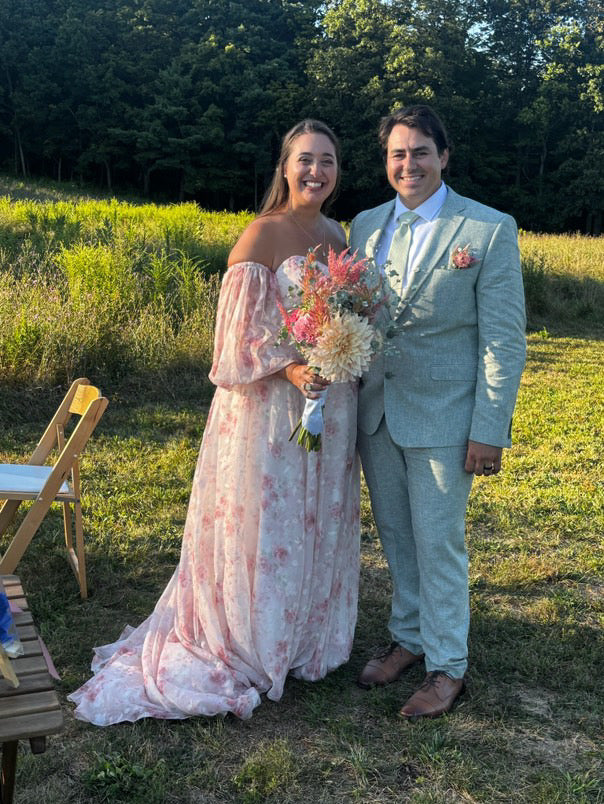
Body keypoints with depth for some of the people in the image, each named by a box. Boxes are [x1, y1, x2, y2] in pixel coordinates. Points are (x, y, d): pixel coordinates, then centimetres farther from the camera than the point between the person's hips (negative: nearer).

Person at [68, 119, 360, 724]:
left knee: (319, 522, 17)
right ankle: (249, 649, 26)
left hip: (329, 407, 7)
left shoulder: (338, 235, 9)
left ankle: (305, 637, 37)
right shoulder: (262, 235, -12)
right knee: (265, 526, 5)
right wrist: (290, 369, -27)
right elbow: (240, 329, -15)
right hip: (271, 407, -7)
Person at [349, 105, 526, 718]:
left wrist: (490, 430, -13)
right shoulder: (364, 226, 6)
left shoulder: (490, 230, -8)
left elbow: (504, 339, -10)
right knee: (395, 535, 17)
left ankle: (446, 665, 24)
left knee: (438, 543, 5)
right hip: (376, 411, 5)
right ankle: (408, 636, 37)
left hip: (442, 416, -5)